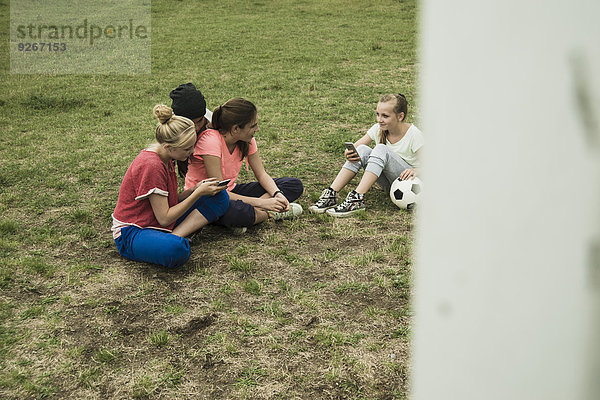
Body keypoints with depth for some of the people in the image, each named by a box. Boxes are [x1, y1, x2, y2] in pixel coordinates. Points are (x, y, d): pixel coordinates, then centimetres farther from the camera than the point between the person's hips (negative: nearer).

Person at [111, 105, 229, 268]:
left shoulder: (165, 159, 2)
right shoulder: (151, 165, -25)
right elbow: (164, 218, -22)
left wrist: (194, 189, -7)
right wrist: (198, 193, -16)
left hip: (159, 223, 10)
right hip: (131, 233, -10)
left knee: (220, 197, -1)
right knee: (176, 249, -45)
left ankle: (175, 236, -12)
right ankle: (173, 240, -10)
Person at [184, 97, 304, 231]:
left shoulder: (247, 140, -6)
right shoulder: (211, 141, -27)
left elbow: (262, 175, -1)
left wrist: (278, 194, -23)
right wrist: (262, 202, -31)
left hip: (231, 191, 7)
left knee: (295, 185, -5)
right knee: (233, 211, -45)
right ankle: (270, 214, -14)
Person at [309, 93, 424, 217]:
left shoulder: (414, 134, -16)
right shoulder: (378, 129, -3)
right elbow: (353, 147, -2)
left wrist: (415, 171, -35)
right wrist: (348, 154, -26)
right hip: (388, 182, 5)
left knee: (381, 149, -30)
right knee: (362, 150, -21)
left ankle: (357, 199, -40)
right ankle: (330, 194, -28)